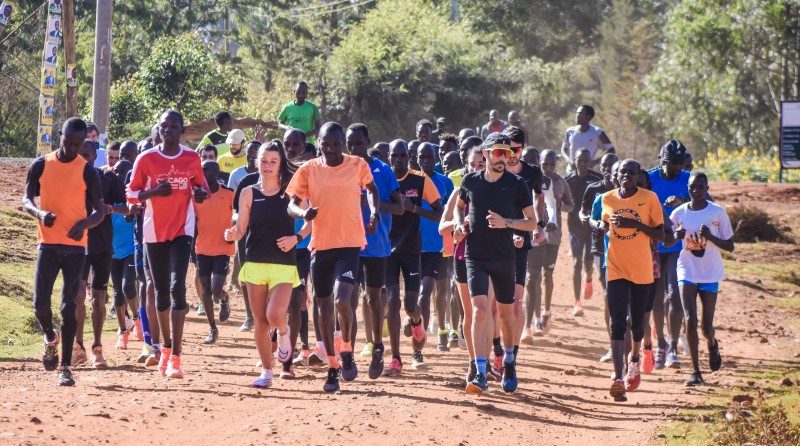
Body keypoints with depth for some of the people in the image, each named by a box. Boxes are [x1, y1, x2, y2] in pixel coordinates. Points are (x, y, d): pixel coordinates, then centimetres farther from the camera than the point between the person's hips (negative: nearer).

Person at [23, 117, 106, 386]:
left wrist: (84, 224, -19)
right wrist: (39, 213, -15)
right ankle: (51, 338, 25)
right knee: (40, 302, -7)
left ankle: (65, 366, 4)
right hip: (48, 243, 1)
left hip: (75, 246, -1)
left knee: (69, 306, -1)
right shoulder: (41, 165, 3)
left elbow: (100, 210, 3)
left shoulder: (87, 171, 0)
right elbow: (27, 199, 8)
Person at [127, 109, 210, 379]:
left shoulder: (192, 158, 3)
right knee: (161, 291, 10)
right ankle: (166, 348, 27)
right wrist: (154, 192, -18)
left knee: (177, 287, -15)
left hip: (182, 231, -1)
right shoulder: (147, 159, -1)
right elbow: (132, 195, 1)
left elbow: (200, 187, 16)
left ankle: (175, 356, -18)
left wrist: (200, 193, -8)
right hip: (155, 232, 1)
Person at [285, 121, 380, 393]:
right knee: (324, 307, 8)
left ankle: (347, 352, 4)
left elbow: (370, 187, 21)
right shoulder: (308, 170, 1)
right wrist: (303, 212, -19)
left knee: (342, 300, -20)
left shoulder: (358, 165, 1)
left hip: (350, 244, -2)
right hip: (320, 245, 2)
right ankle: (332, 367, 20)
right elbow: (292, 204, 4)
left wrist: (374, 211, 3)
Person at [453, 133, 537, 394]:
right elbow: (459, 205, 23)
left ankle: (509, 363, 36)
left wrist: (506, 222, -15)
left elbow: (531, 222, 1)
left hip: (504, 257, 0)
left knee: (506, 314, 12)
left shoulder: (516, 185, -3)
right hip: (475, 256, 0)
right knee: (480, 310, -15)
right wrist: (459, 225, 3)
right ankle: (480, 375, -18)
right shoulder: (471, 181, 3)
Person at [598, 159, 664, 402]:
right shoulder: (607, 199, 3)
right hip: (616, 269, 1)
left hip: (641, 270, -1)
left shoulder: (649, 198, -6)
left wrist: (636, 224, -20)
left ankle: (634, 358, 46)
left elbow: (660, 234, -6)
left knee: (637, 321, 15)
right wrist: (603, 226, -2)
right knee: (617, 324, -10)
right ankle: (618, 378, -17)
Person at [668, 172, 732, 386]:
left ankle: (712, 344, 38)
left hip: (710, 274, -1)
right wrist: (676, 236, -12)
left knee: (706, 326, 0)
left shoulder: (717, 212, -6)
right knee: (690, 320, -11)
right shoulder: (679, 213, 1)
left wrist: (710, 237, -21)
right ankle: (695, 371, -5)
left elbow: (729, 246, -3)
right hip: (687, 272, 1)